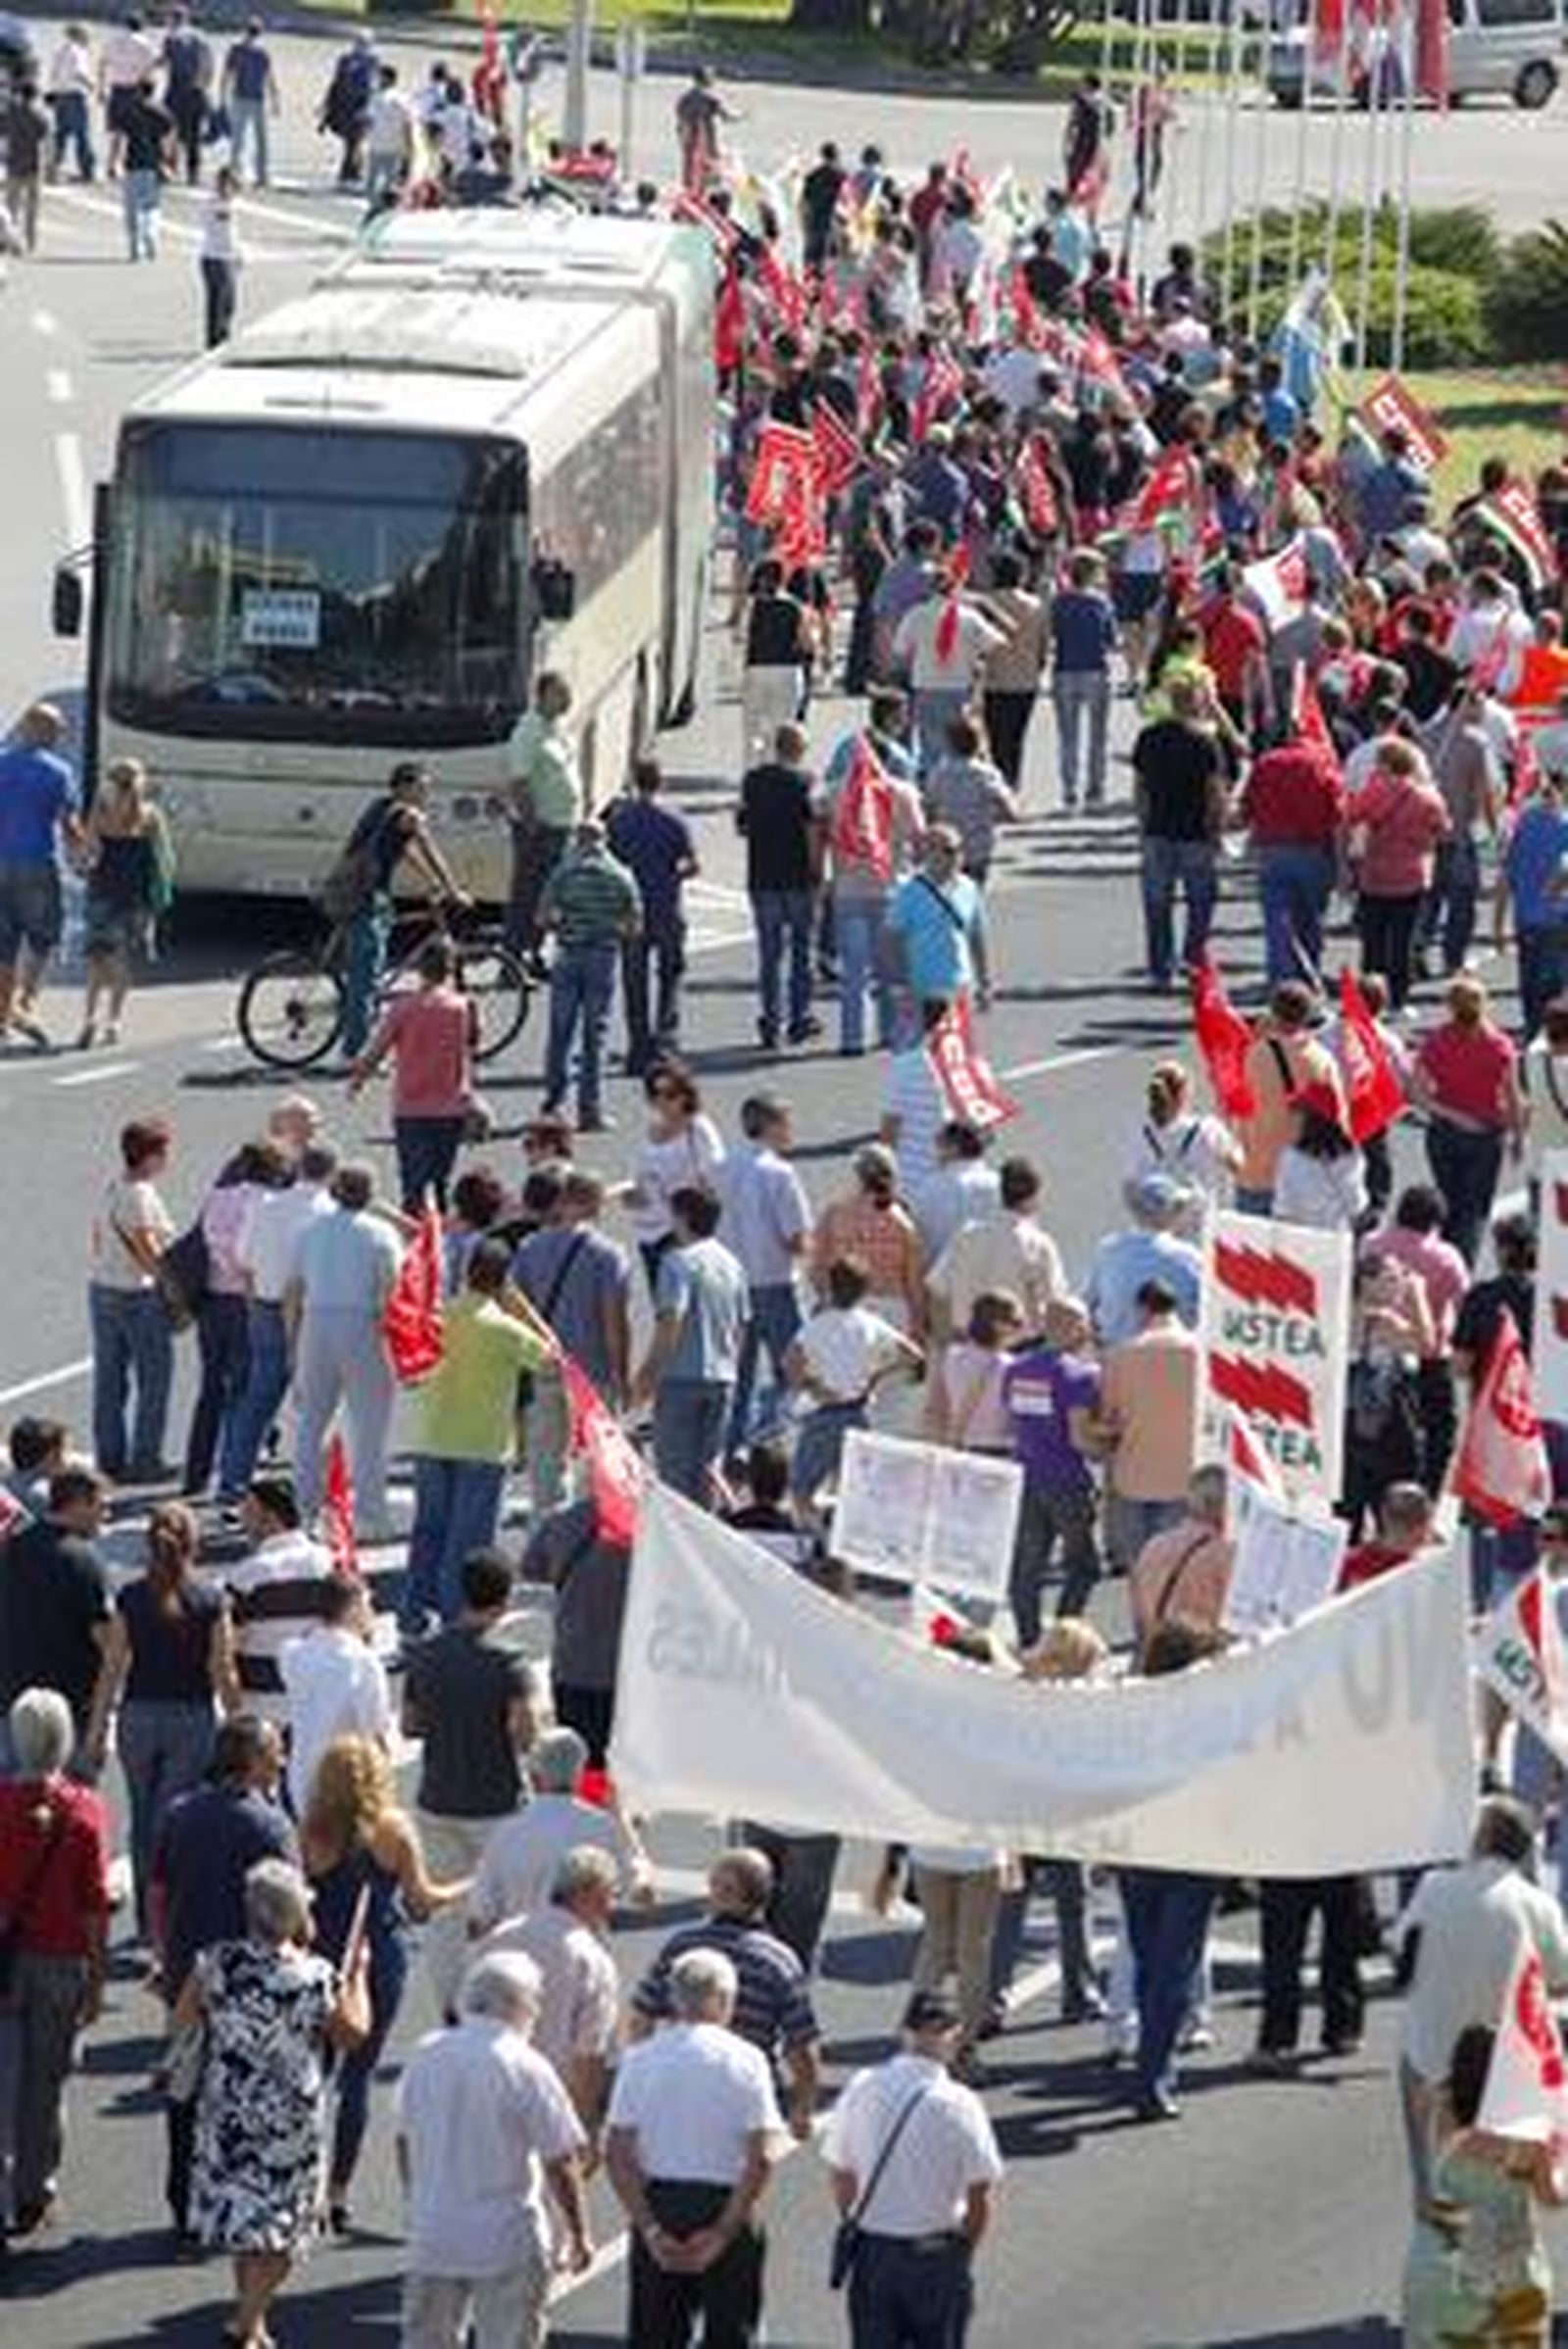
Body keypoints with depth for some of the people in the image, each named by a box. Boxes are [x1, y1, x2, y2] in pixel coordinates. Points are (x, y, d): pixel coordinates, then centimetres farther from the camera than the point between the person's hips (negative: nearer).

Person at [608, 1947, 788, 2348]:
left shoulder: (640, 2060, 1)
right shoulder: (745, 2061, -6)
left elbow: (616, 2153, -4)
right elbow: (762, 2158, -13)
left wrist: (649, 2228, -6)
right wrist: (724, 2232, -10)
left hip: (657, 2206, 3)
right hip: (724, 2208, -3)